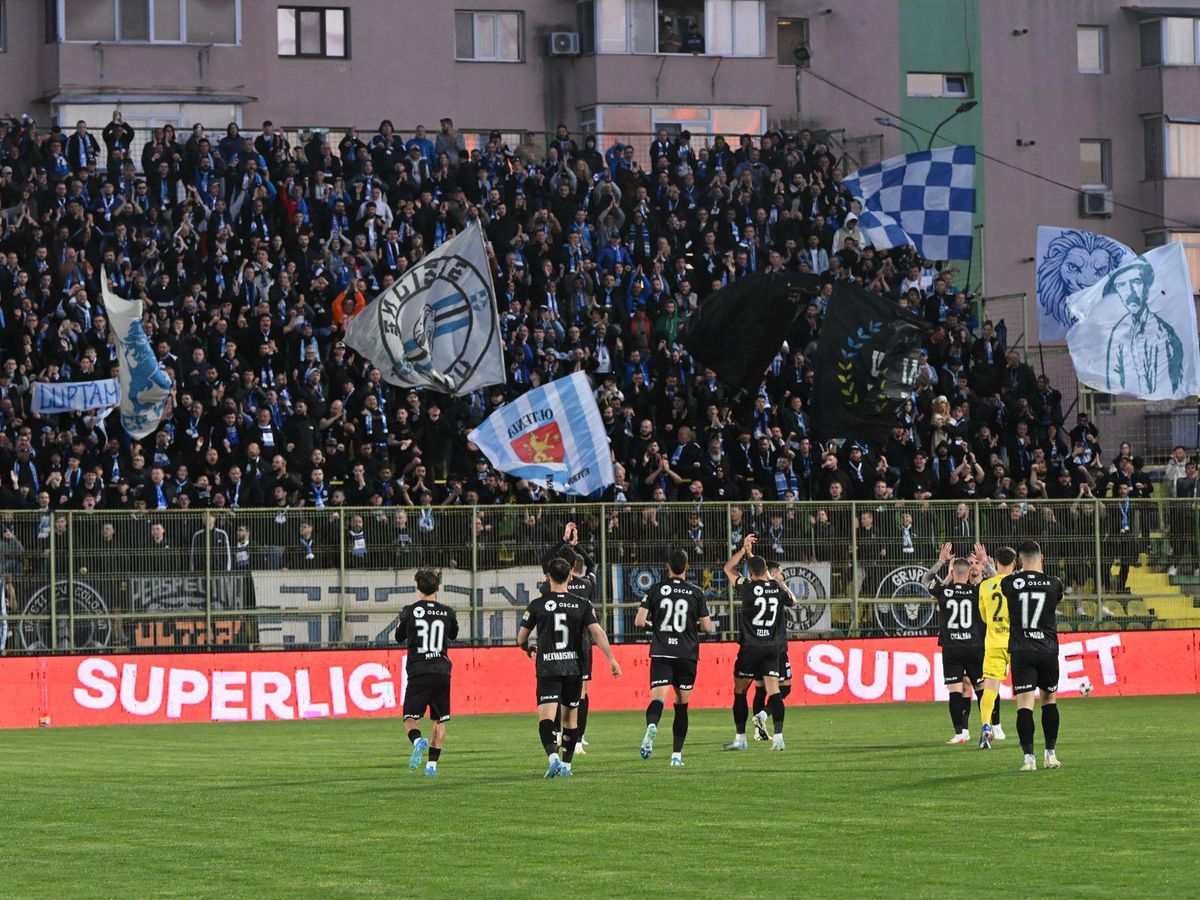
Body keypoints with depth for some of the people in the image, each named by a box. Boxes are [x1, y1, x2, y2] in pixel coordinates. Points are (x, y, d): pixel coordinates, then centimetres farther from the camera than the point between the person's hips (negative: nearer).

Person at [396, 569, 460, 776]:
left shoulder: (410, 611, -3)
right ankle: (432, 763, 3)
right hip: (441, 672, 2)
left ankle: (417, 740, -30)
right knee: (439, 722, 12)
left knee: (410, 718, 1)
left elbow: (399, 638, 12)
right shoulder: (447, 612, 3)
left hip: (418, 673, -2)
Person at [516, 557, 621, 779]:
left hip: (547, 668, -2)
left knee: (545, 717, -10)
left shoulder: (537, 605, 0)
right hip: (574, 667, 2)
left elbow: (521, 639, 7)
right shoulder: (582, 605, 2)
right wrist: (611, 659, -5)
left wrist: (529, 650, 28)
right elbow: (598, 633, -8)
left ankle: (553, 757, -32)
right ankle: (566, 765, 20)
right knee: (571, 718, 16)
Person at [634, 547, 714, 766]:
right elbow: (707, 627, 3)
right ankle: (676, 754, 10)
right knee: (681, 705, 12)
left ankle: (652, 725, -45)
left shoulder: (656, 590, 2)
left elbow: (639, 621, -3)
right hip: (687, 655, 1)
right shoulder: (695, 593, 2)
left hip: (661, 653, -1)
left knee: (657, 698, -11)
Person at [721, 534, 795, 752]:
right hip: (773, 647, 3)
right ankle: (778, 736, -16)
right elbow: (792, 602, 24)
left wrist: (745, 550, 12)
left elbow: (728, 568, 7)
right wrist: (783, 585, 34)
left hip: (750, 646, -3)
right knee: (773, 691, -3)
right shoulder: (778, 588, -1)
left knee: (740, 691, 10)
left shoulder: (747, 588, -9)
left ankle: (740, 738, 11)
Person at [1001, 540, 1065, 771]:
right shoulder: (1053, 584, 0)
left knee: (1024, 704, -6)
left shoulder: (1009, 583, -5)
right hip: (1048, 650, 2)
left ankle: (1029, 758, -16)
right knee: (1049, 700, 18)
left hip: (1021, 651, -2)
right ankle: (1050, 754, 20)